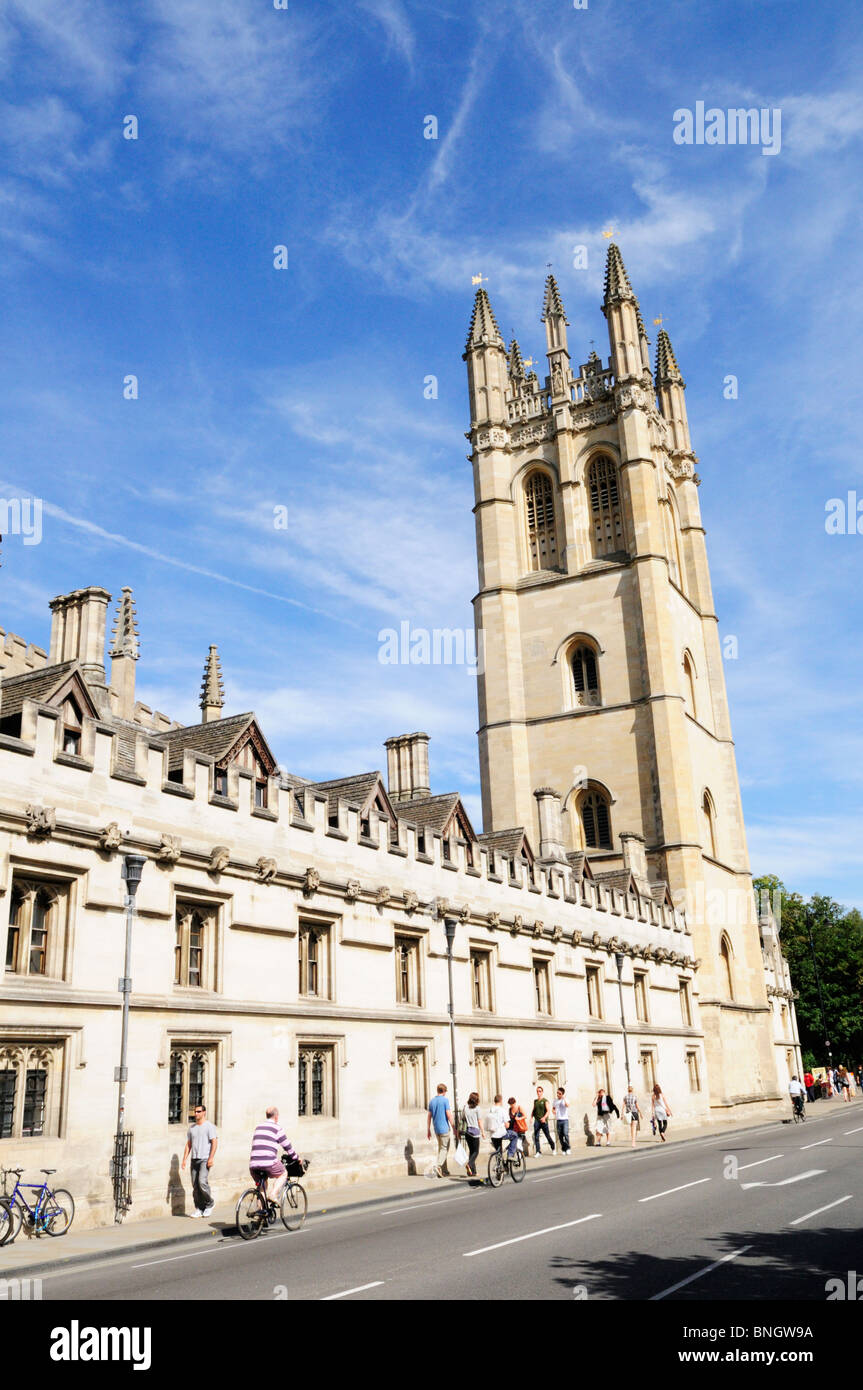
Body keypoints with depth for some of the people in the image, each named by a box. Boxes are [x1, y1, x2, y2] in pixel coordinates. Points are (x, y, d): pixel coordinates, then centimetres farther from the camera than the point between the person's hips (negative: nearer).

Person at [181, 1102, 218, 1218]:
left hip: (205, 1159, -6)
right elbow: (188, 1145, 18)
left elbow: (215, 1142, -8)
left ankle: (210, 1203, 3)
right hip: (194, 1159, 6)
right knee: (195, 1185, 3)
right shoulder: (192, 1127, 15)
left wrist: (211, 1158, -17)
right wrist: (184, 1160, 10)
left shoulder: (209, 1126, -3)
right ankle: (199, 1209, 12)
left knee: (202, 1182, -18)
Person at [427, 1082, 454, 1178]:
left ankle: (445, 1171, 14)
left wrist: (429, 1130, 14)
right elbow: (449, 1114, -13)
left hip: (436, 1129, 6)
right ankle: (438, 1165, -20)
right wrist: (453, 1127, -5)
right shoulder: (445, 1100, -9)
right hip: (444, 1128, -6)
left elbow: (429, 1116, 10)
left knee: (440, 1148, 14)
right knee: (444, 1149, -1)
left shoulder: (432, 1101, 9)